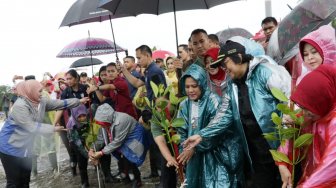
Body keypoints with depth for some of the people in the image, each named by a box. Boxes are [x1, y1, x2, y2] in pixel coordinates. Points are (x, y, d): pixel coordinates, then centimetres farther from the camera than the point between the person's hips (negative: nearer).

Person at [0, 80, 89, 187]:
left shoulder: (41, 102, -1)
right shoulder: (20, 106, -24)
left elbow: (59, 103, 1)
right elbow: (31, 126, -25)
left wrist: (79, 101, -2)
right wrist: (53, 128, -20)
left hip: (25, 147, 8)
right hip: (11, 146, -8)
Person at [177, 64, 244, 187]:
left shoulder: (213, 101, -16)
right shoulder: (185, 105, 2)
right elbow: (182, 131, 6)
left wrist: (195, 148, -19)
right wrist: (184, 151, -6)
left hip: (218, 155, -5)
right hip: (197, 156, 5)